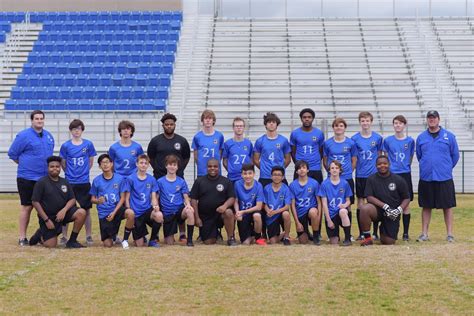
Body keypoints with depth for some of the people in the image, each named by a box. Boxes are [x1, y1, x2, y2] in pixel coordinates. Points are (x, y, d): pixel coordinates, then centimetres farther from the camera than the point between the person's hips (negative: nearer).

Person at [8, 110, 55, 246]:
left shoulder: (49, 136, 10)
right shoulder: (23, 136, -8)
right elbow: (12, 154, -4)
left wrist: (48, 166, 13)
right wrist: (25, 164, 1)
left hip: (45, 178, 5)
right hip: (27, 178, -5)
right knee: (27, 207, -2)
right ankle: (22, 238, 4)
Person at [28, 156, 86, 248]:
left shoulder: (65, 182, 7)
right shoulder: (41, 183, -7)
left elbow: (72, 199, 4)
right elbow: (35, 202, -10)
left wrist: (64, 210, -17)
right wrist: (46, 220, -14)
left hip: (62, 213, 4)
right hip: (47, 216, -4)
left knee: (81, 213, -23)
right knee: (50, 245, -12)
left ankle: (72, 241, -10)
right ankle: (41, 235, 24)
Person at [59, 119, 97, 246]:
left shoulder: (88, 144, 1)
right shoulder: (66, 146, -1)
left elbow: (90, 161, 10)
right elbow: (63, 163, 8)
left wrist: (84, 172, 7)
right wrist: (69, 173, 6)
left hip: (84, 182, 0)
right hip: (69, 182, 0)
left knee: (86, 210, 4)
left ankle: (88, 236, 13)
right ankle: (64, 236, 11)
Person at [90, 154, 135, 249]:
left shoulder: (120, 178, -2)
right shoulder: (96, 180, 0)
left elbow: (122, 198, -2)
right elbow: (92, 199, 6)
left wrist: (114, 212, -13)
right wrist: (98, 201, -18)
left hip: (117, 209, 0)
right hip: (104, 213, 0)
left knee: (130, 213, -35)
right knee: (108, 244, -7)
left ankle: (125, 240, -14)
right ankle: (113, 236, 33)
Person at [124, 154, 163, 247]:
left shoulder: (152, 180, 5)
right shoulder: (130, 179, -2)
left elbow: (153, 198, 3)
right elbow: (127, 199, -1)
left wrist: (155, 206, -20)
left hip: (148, 210, 2)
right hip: (136, 213, -2)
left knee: (159, 215, -35)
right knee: (140, 245, -6)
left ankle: (153, 240, -9)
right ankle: (143, 237, 34)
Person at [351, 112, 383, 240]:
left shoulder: (378, 138, 2)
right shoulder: (355, 138, 1)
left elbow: (379, 155, 10)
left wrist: (378, 168, 5)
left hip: (374, 174, 0)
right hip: (360, 175, 0)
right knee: (360, 202, 3)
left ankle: (375, 232, 10)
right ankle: (361, 232, 10)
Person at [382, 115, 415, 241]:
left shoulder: (410, 141, 3)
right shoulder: (388, 140, 2)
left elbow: (410, 158, 12)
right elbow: (386, 158, 10)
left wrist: (405, 167, 8)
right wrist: (391, 167, 5)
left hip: (405, 174, 0)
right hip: (391, 174, 0)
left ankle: (406, 233, 8)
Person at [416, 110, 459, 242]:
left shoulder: (449, 136, 0)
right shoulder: (421, 137, 6)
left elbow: (455, 155, 6)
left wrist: (446, 168, 10)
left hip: (444, 178, -2)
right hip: (426, 178, 2)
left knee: (448, 206, 1)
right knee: (426, 207, 7)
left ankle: (450, 234, 7)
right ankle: (424, 234, 14)